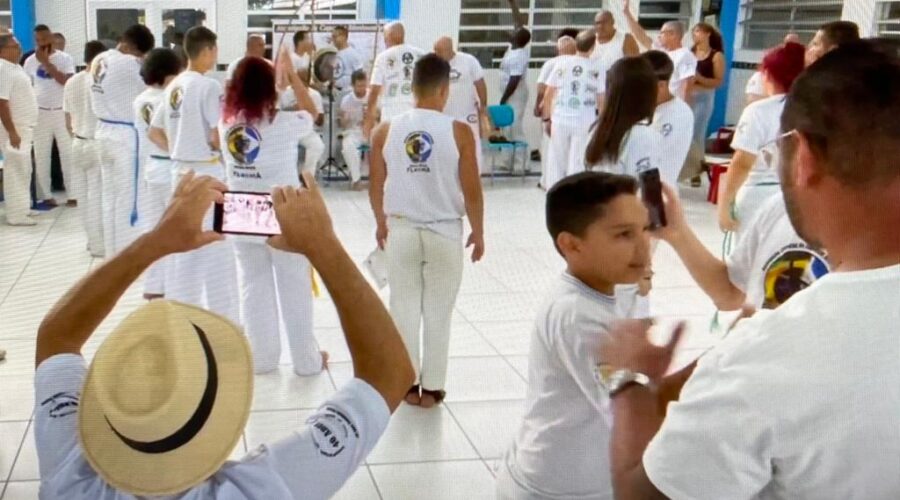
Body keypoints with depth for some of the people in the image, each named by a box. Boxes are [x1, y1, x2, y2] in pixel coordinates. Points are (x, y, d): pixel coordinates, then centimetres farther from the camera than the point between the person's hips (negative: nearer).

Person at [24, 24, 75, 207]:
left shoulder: (65, 58, -3)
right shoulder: (30, 61, 4)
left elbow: (67, 81, -18)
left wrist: (46, 62, -18)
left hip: (62, 111, -2)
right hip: (40, 113, 2)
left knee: (68, 153, 0)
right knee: (41, 156, 4)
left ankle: (73, 194, 5)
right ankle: (46, 195, 11)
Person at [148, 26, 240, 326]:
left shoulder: (174, 87, 9)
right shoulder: (209, 86, -16)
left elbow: (154, 133, 14)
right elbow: (218, 138, -20)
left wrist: (178, 152, 15)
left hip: (181, 171, 8)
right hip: (206, 172, -8)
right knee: (216, 250, 0)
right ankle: (224, 321, 6)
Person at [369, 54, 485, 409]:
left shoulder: (386, 131, -4)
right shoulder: (458, 132, -11)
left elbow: (375, 188, 3)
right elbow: (471, 191, -8)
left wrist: (382, 223, 20)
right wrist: (478, 232, 6)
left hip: (401, 230, 2)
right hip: (445, 232, -1)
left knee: (404, 308, 14)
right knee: (438, 313, 10)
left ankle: (407, 383, 22)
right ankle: (432, 387, 18)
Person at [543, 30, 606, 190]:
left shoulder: (561, 63, 2)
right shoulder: (597, 66, -3)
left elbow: (548, 95, 4)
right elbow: (601, 99, -1)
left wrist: (547, 118, 12)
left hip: (560, 120, 2)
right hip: (585, 122, -2)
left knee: (557, 163, 12)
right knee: (578, 164, 3)